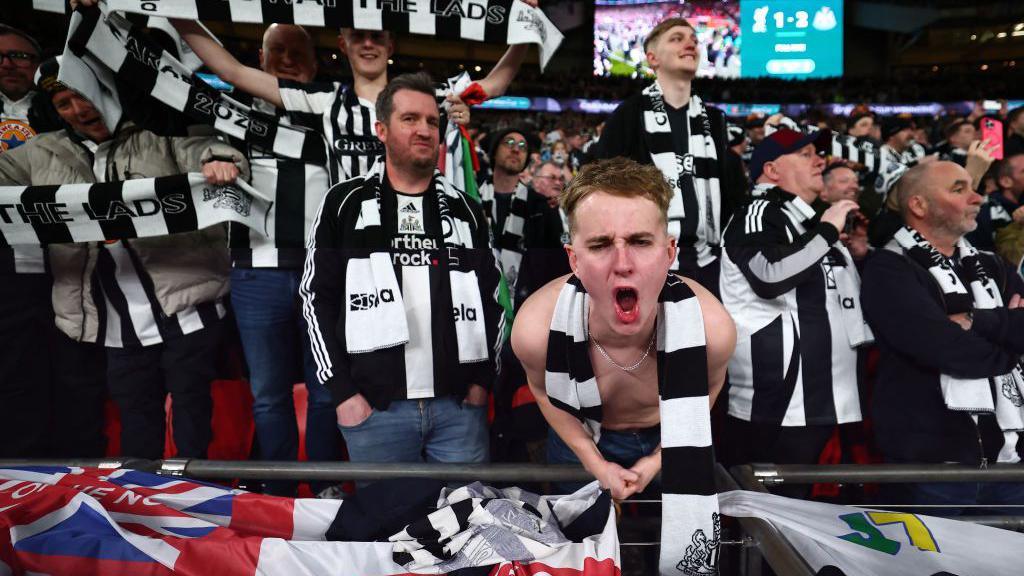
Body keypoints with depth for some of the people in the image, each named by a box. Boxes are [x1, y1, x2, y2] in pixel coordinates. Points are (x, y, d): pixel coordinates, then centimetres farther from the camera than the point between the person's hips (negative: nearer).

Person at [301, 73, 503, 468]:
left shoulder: (464, 209, 11)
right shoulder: (345, 203, 5)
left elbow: (493, 298, 11)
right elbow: (317, 298, 2)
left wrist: (483, 379, 2)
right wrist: (342, 392, -5)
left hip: (460, 405, 2)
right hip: (375, 407, -1)